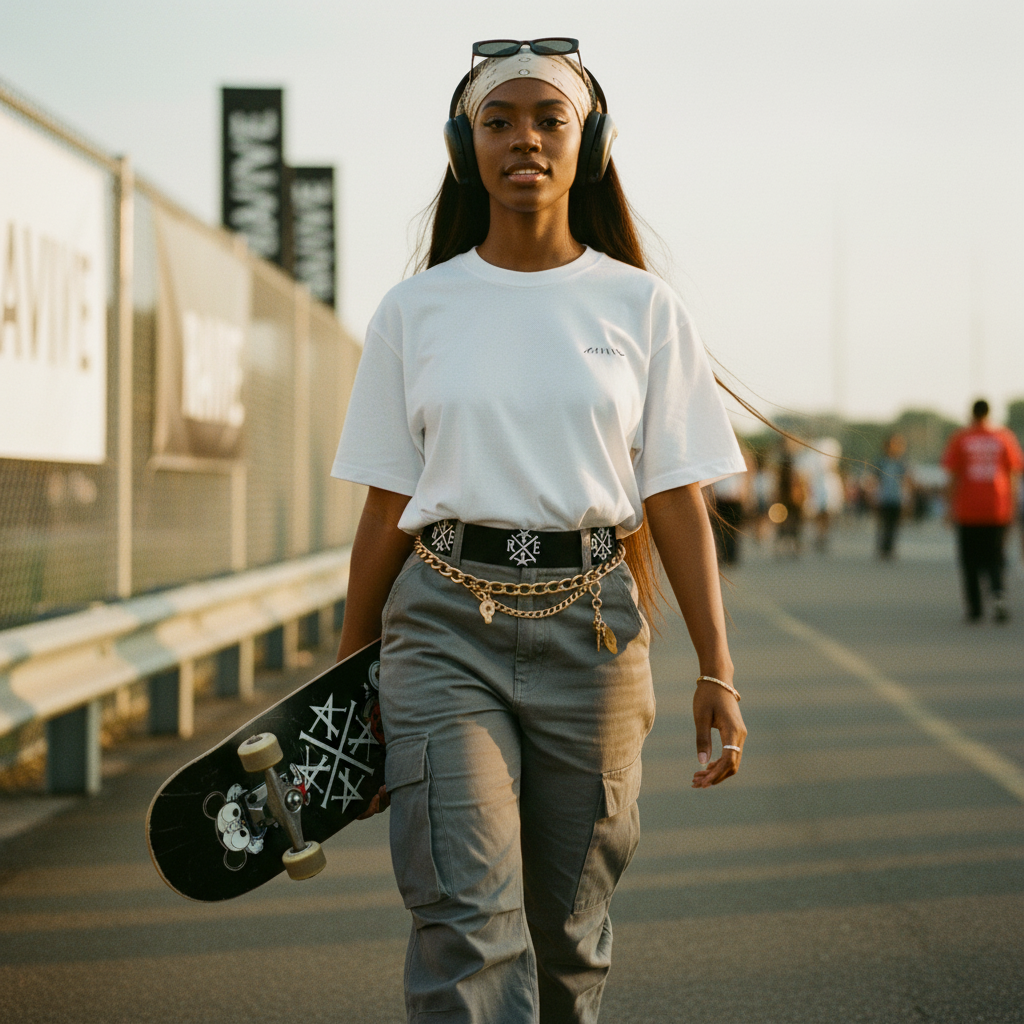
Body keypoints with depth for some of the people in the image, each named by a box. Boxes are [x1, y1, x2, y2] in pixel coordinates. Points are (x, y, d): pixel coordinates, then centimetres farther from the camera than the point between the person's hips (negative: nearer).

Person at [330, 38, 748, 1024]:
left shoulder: (640, 305, 5)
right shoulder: (414, 309, 6)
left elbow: (675, 498, 3)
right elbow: (387, 508, 9)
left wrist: (716, 668, -4)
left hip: (590, 624, 1)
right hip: (445, 623, -1)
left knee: (570, 929, 7)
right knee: (466, 922, -13)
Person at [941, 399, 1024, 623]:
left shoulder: (960, 439, -1)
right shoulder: (1004, 437, 4)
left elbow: (954, 476, -3)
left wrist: (952, 507, 2)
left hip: (968, 511, -1)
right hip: (998, 510, 1)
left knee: (971, 562, 8)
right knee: (994, 558, 8)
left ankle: (974, 609, 6)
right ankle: (998, 593, -19)